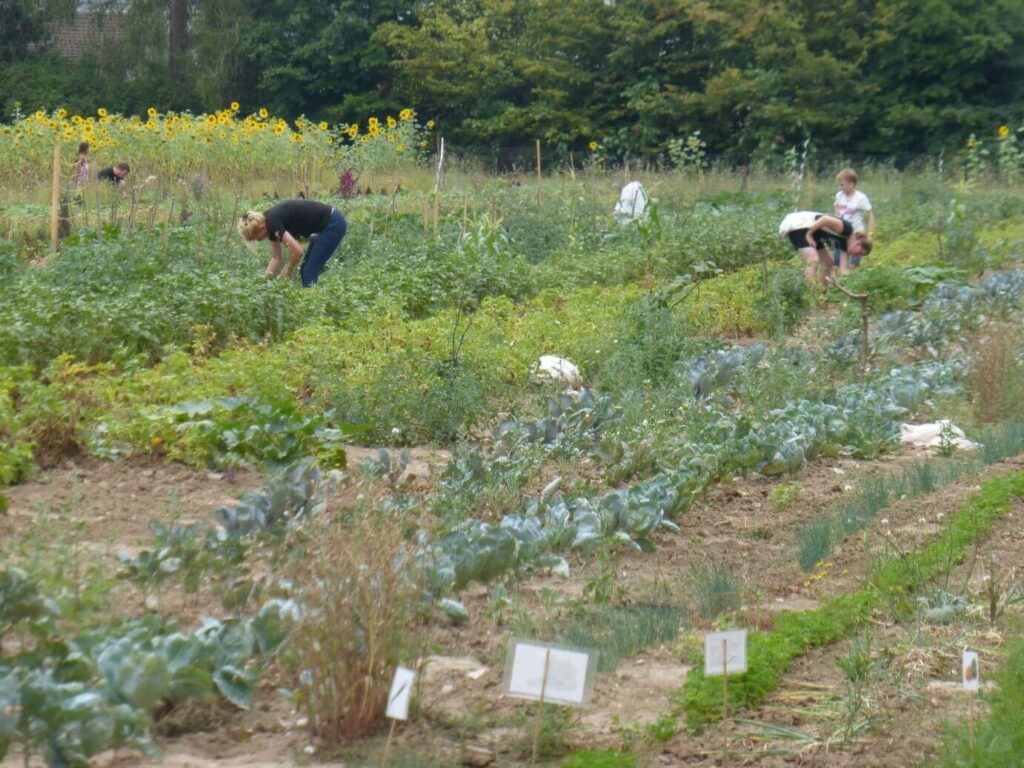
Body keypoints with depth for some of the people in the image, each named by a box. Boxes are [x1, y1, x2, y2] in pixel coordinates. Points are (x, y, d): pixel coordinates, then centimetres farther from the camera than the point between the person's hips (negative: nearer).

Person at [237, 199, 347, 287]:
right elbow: (276, 257, 14)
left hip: (333, 224, -10)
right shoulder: (270, 224, 6)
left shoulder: (272, 221, -20)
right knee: (306, 271, 10)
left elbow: (297, 250, -27)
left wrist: (285, 274, -12)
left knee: (309, 272, -8)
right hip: (325, 226, 10)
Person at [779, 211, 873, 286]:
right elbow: (825, 219, -30)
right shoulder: (846, 229, -22)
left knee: (828, 262, 18)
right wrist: (809, 234, -22)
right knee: (813, 260, -27)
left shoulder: (845, 244, 5)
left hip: (811, 230, 11)